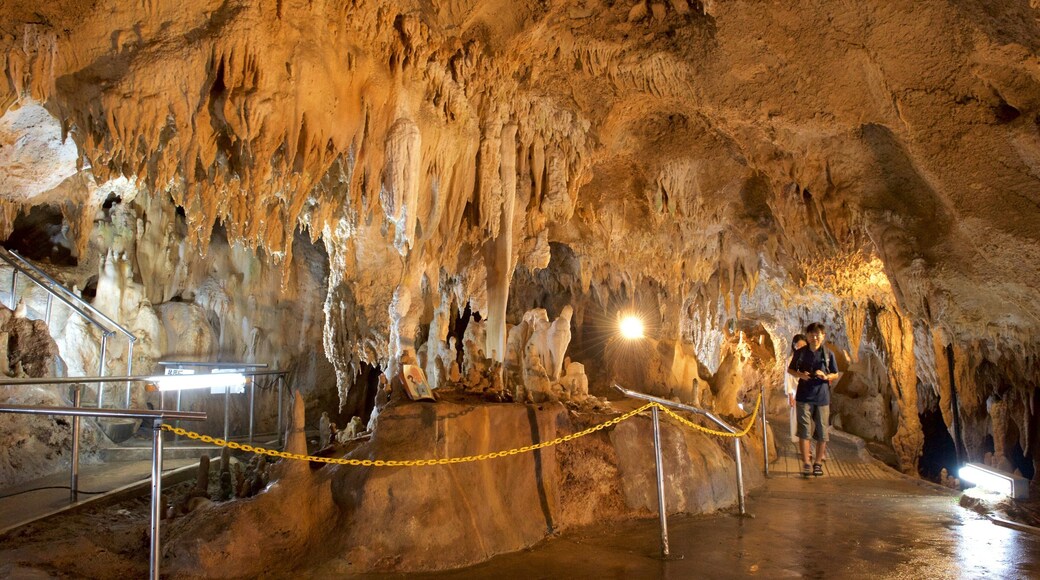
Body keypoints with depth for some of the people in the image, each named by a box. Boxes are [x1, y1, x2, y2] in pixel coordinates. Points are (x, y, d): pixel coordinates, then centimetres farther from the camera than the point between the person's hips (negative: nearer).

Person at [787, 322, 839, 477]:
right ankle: (806, 463, 3)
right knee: (804, 430, -4)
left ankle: (818, 463, 21)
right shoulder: (800, 353, 2)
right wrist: (800, 375, -9)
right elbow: (790, 369, 12)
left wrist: (825, 376, -12)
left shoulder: (828, 354, 2)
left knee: (822, 432, 6)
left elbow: (835, 375, 10)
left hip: (822, 397, 1)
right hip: (804, 397, -1)